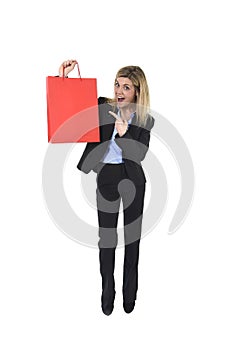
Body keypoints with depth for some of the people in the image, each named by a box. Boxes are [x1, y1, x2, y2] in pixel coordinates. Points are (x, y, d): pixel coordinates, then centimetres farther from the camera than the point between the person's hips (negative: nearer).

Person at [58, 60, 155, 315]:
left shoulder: (145, 120, -6)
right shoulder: (102, 107, -5)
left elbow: (139, 155, -14)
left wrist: (123, 132, -28)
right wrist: (64, 77, -18)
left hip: (132, 179, 0)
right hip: (106, 177, 0)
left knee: (132, 235, 10)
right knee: (106, 237, 6)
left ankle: (130, 291, 29)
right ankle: (107, 291, 24)